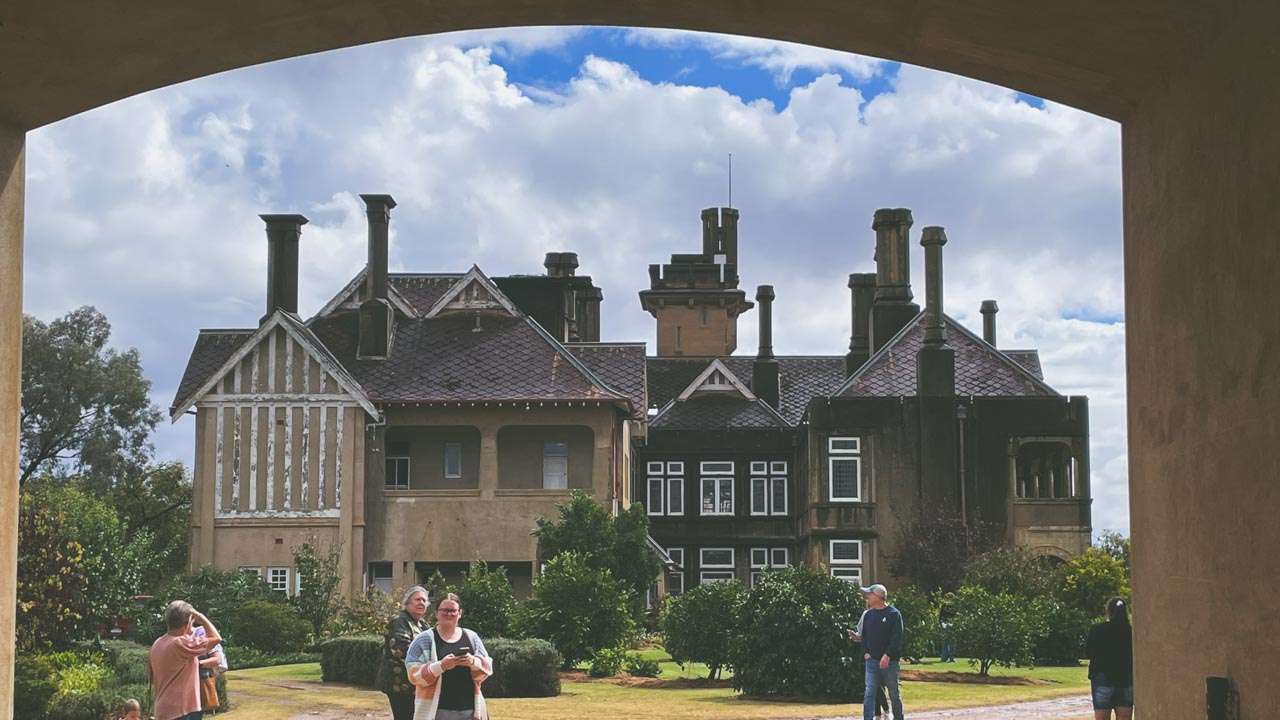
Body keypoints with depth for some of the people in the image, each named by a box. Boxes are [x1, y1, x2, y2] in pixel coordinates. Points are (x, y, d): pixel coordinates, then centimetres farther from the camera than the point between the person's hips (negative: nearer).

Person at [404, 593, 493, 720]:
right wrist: (441, 666, -21)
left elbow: (487, 667, 9)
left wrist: (473, 662, -12)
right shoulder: (424, 640, 0)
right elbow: (414, 674, -7)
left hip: (469, 710, 4)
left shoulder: (471, 637, 12)